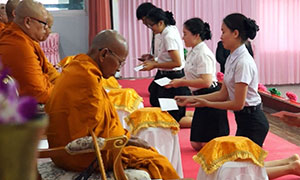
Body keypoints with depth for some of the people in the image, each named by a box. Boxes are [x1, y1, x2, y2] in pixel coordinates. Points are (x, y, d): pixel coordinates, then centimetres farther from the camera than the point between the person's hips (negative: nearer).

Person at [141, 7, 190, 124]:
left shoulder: (169, 36, -21)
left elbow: (177, 62, -24)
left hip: (173, 78, -10)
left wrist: (155, 65, -19)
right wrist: (154, 61, 7)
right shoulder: (171, 30, 7)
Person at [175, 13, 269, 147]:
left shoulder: (243, 62, -22)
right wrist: (192, 99, 3)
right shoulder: (232, 59, 7)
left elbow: (238, 104, -21)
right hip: (243, 119, 9)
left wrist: (207, 103, -11)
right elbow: (223, 94, 9)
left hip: (252, 122, -9)